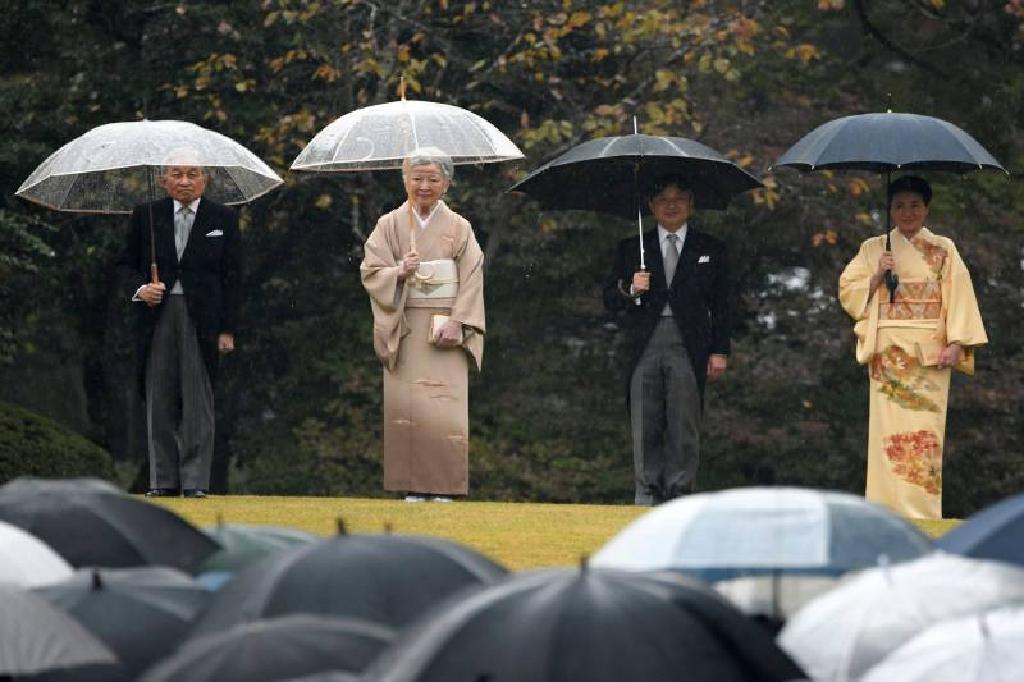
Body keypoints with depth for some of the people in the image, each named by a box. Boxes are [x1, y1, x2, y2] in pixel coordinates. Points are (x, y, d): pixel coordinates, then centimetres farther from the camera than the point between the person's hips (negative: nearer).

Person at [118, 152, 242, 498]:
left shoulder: (223, 219, 6)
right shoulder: (146, 215, 9)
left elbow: (232, 276, 4)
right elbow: (127, 263, 13)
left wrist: (227, 329, -2)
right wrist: (140, 288, -9)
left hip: (201, 317, -1)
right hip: (158, 314, 1)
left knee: (198, 401, -2)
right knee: (159, 401, 2)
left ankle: (195, 480, 1)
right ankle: (162, 480, 8)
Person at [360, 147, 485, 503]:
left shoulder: (459, 228, 5)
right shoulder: (389, 225, 6)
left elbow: (472, 280, 0)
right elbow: (370, 272, 1)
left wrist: (456, 323, -11)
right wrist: (399, 272, -18)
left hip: (445, 330, -1)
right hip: (403, 330, 1)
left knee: (445, 404, -8)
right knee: (405, 403, -5)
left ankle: (442, 486, -3)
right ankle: (413, 486, -1)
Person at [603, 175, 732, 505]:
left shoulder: (711, 250, 13)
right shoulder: (631, 249, 16)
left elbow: (722, 305, 10)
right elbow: (610, 301, 14)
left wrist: (720, 351, 1)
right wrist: (630, 290, -8)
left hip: (688, 345, -1)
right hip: (644, 345, 1)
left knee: (684, 427, -4)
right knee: (645, 428, -2)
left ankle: (679, 497, -1)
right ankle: (647, 497, 2)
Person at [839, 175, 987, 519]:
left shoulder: (944, 250, 9)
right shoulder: (873, 249, 13)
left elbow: (959, 297, 3)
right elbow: (847, 291, 9)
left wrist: (956, 344, -8)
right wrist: (877, 276, -8)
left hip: (929, 354, -1)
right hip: (888, 353, 1)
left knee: (926, 432, -8)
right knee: (889, 429, -6)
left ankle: (923, 513, -7)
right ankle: (890, 510, -4)